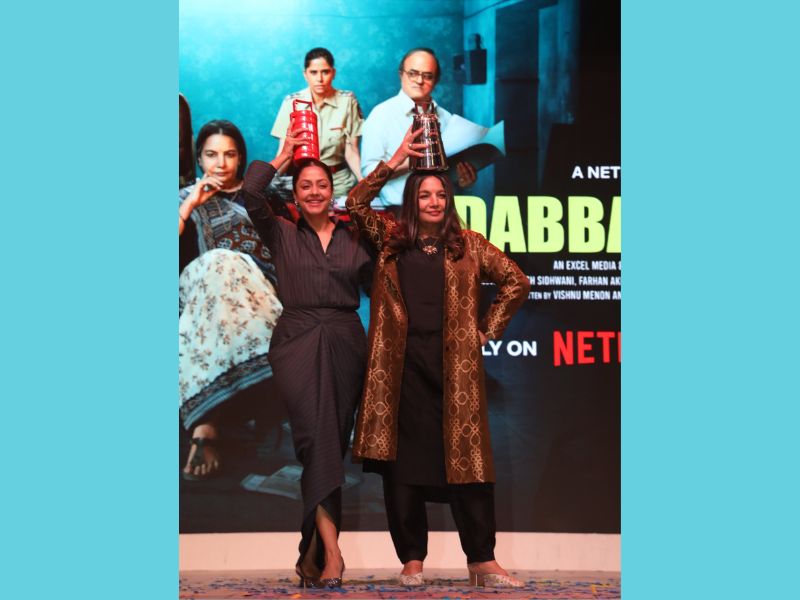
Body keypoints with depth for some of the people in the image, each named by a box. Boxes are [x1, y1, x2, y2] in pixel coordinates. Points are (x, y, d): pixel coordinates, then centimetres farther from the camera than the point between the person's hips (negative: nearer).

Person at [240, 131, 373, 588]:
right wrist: (283, 156, 1)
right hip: (298, 344, -2)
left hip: (345, 344, 3)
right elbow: (252, 195, -7)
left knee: (333, 443, 3)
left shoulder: (354, 237, 12)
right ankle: (331, 551, -23)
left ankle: (313, 552, 11)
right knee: (318, 438, -17)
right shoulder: (282, 234, 8)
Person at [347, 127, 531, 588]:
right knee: (402, 457, 1)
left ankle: (483, 561, 1)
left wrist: (489, 328, 7)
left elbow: (517, 281, 11)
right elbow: (357, 204, 0)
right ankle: (412, 559, 7)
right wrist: (393, 163, -5)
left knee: (466, 457, -3)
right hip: (402, 364, 1)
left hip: (454, 362, -1)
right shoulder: (391, 238, 11)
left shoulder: (468, 245, 10)